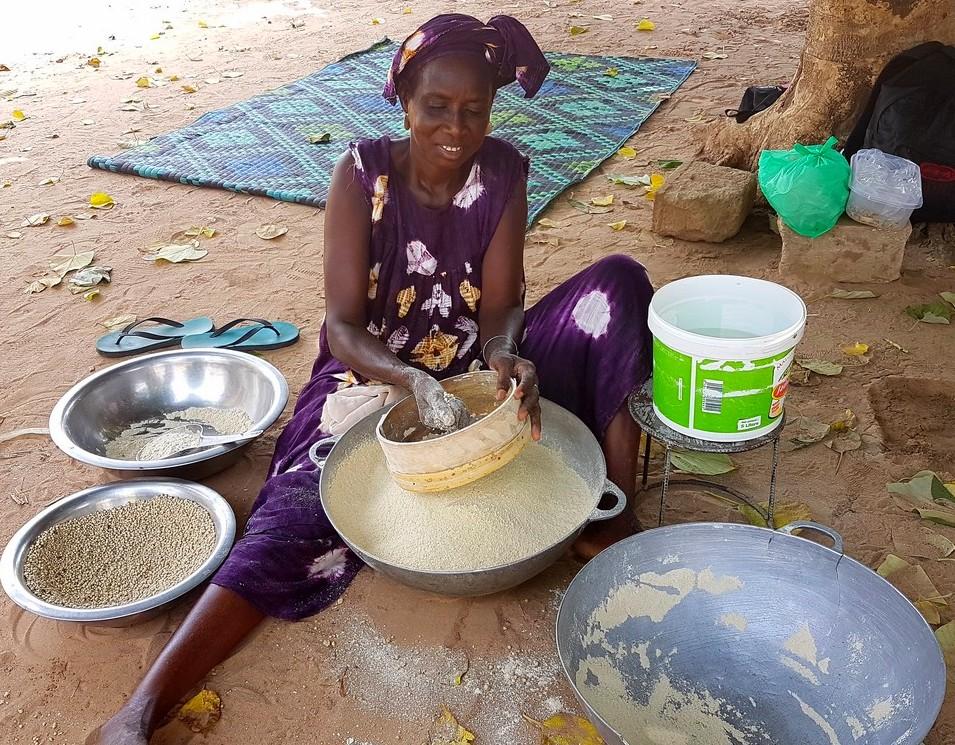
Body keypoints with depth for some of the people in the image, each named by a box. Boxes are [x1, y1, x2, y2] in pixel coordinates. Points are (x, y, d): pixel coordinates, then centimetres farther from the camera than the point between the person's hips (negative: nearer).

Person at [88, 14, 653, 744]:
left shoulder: (502, 173, -7)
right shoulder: (363, 174, -14)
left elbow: (501, 309, -11)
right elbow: (342, 327, -19)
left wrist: (505, 356, -36)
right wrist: (412, 380, -40)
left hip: (475, 375, 3)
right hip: (376, 378, -2)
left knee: (617, 283, -16)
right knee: (307, 509, -31)